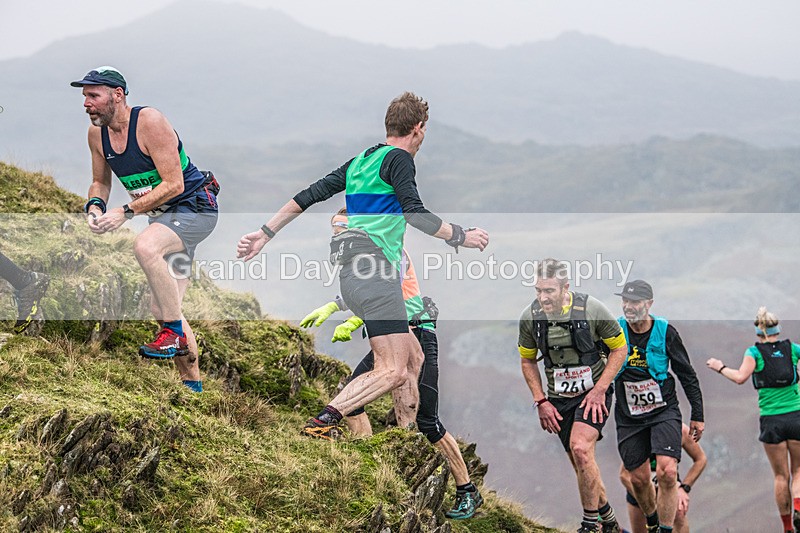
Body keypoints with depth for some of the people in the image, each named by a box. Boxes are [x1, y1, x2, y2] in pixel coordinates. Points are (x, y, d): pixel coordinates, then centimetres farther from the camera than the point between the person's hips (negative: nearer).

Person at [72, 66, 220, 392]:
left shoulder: (150, 122, -23)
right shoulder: (97, 132, -1)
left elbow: (173, 184, -25)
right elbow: (100, 181, 15)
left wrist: (126, 212, -29)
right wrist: (95, 205, -8)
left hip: (194, 206, -8)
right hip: (163, 217, 9)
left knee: (145, 246, -37)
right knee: (162, 309, 7)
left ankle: (175, 334, -25)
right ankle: (192, 385, 19)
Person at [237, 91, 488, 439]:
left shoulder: (360, 161, 21)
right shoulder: (398, 159, -3)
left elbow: (309, 195, 18)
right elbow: (414, 213, -16)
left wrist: (265, 234, 20)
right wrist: (460, 236, -6)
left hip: (355, 278, 10)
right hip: (374, 272, -10)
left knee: (413, 359, 13)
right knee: (394, 371, -14)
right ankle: (323, 422, -23)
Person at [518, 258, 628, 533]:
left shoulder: (591, 309, -18)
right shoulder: (530, 316, -9)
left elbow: (619, 348, -5)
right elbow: (527, 360, 8)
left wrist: (599, 390, -13)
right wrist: (541, 401, 0)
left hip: (593, 394, -4)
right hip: (559, 398, 4)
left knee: (580, 448, -25)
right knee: (582, 466, 7)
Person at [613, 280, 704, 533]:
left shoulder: (666, 332, -7)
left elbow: (687, 375, 1)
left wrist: (698, 415, 2)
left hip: (664, 411, -2)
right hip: (629, 416, 2)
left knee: (667, 472, -19)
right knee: (638, 479, 7)